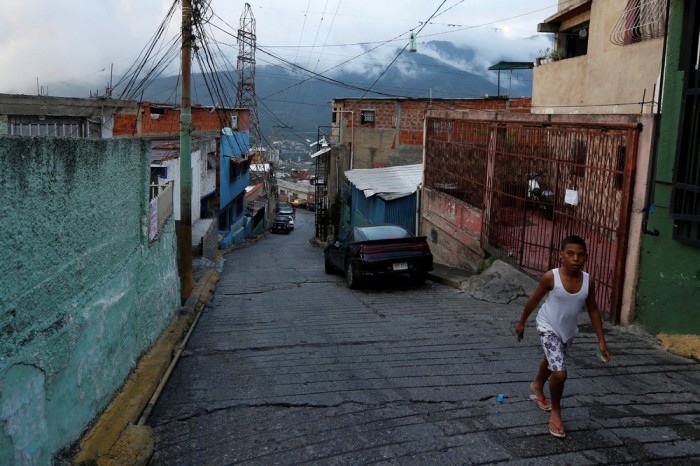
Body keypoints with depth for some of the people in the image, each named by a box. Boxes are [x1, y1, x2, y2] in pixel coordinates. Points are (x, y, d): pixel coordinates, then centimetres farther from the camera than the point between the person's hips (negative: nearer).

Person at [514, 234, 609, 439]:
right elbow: (534, 300, -11)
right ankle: (555, 412, 9)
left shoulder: (587, 282, -16)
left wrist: (601, 341, -3)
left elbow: (593, 310, -3)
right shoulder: (551, 277, -26)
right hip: (548, 328, -5)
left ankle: (537, 386, 59)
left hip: (569, 330, 5)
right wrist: (522, 322, 0)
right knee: (560, 373, -16)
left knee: (551, 361, 29)